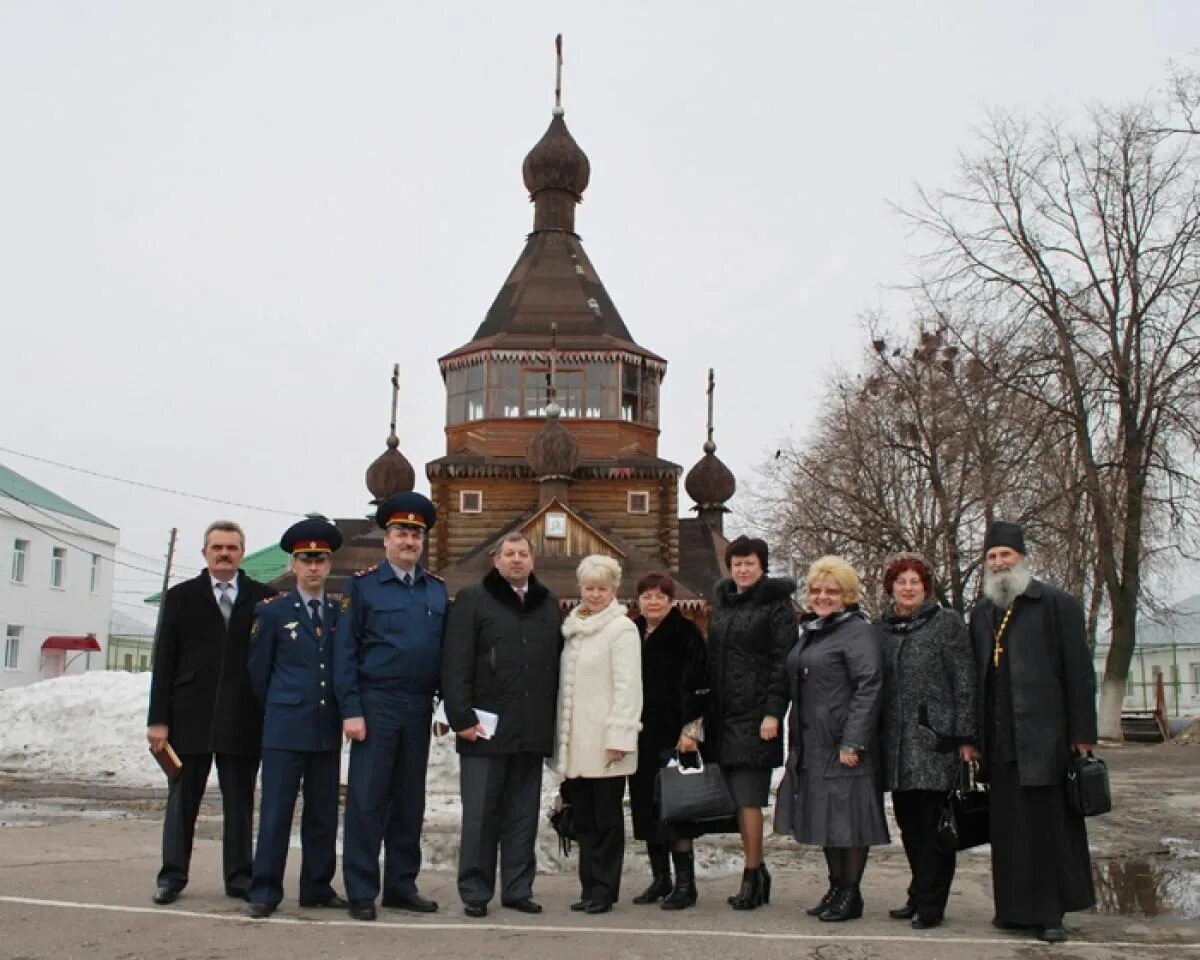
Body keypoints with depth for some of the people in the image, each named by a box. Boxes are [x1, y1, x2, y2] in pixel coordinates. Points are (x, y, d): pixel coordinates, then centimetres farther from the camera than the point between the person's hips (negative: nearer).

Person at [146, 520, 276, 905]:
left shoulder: (264, 598, 4)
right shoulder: (181, 597, 5)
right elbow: (164, 661, 3)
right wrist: (158, 718, -3)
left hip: (243, 719, 0)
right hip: (190, 716, 0)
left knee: (240, 802, 8)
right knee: (182, 798, 8)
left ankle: (239, 877, 17)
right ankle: (172, 876, 18)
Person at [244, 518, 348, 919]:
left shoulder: (342, 613, 7)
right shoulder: (271, 610, -1)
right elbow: (258, 670, 5)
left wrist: (340, 711, 8)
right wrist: (280, 709, 10)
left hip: (328, 730, 3)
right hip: (284, 729, -3)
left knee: (323, 813, 9)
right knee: (275, 813, -2)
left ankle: (317, 888, 19)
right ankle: (264, 891, 6)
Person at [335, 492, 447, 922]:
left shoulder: (438, 590, 9)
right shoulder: (362, 585, -2)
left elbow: (446, 650, 11)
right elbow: (345, 651, -5)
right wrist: (351, 710, -11)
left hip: (419, 708, 4)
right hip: (376, 704, -4)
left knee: (410, 800, 10)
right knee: (367, 799, 0)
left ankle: (401, 885, 20)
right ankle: (361, 891, 9)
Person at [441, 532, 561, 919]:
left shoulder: (549, 604, 14)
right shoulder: (473, 599, 0)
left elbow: (556, 665, 14)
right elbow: (456, 664, -6)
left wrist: (553, 721, 8)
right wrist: (462, 717, -13)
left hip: (532, 730, 4)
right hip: (486, 728, -4)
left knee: (523, 814, 10)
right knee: (480, 814, 2)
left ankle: (518, 889, 19)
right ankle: (475, 892, 12)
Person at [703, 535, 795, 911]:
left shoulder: (776, 605, -3)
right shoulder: (722, 604, 16)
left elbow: (783, 663, -9)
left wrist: (773, 713, -16)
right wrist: (708, 713, 13)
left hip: (755, 715, -6)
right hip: (723, 715, 7)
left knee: (748, 798, -6)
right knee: (736, 799, 9)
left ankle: (752, 876, 4)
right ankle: (757, 873, 20)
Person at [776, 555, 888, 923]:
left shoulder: (858, 631, -10)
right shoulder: (810, 631, 16)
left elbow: (869, 688, -17)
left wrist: (853, 742, -21)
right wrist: (795, 740, 16)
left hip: (843, 745, -9)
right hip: (811, 745, 9)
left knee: (847, 817, -1)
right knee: (825, 818, 15)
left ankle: (851, 895, 10)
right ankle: (836, 888, 26)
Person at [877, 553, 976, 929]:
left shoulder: (947, 622, 0)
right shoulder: (881, 627, 12)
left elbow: (964, 682, -4)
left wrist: (965, 736, -9)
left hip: (935, 739, -5)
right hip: (896, 740, 5)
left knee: (934, 824, -2)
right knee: (909, 822, 11)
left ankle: (930, 903, 7)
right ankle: (919, 895, 24)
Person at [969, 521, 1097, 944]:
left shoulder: (1056, 604, -1)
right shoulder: (981, 613, 14)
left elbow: (1079, 671, -4)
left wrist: (1083, 732, -8)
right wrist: (973, 736, 11)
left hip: (1046, 735, -4)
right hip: (1000, 741, 5)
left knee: (1049, 823, 1)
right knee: (1008, 826, 8)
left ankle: (1050, 913, 10)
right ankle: (1015, 908, 18)